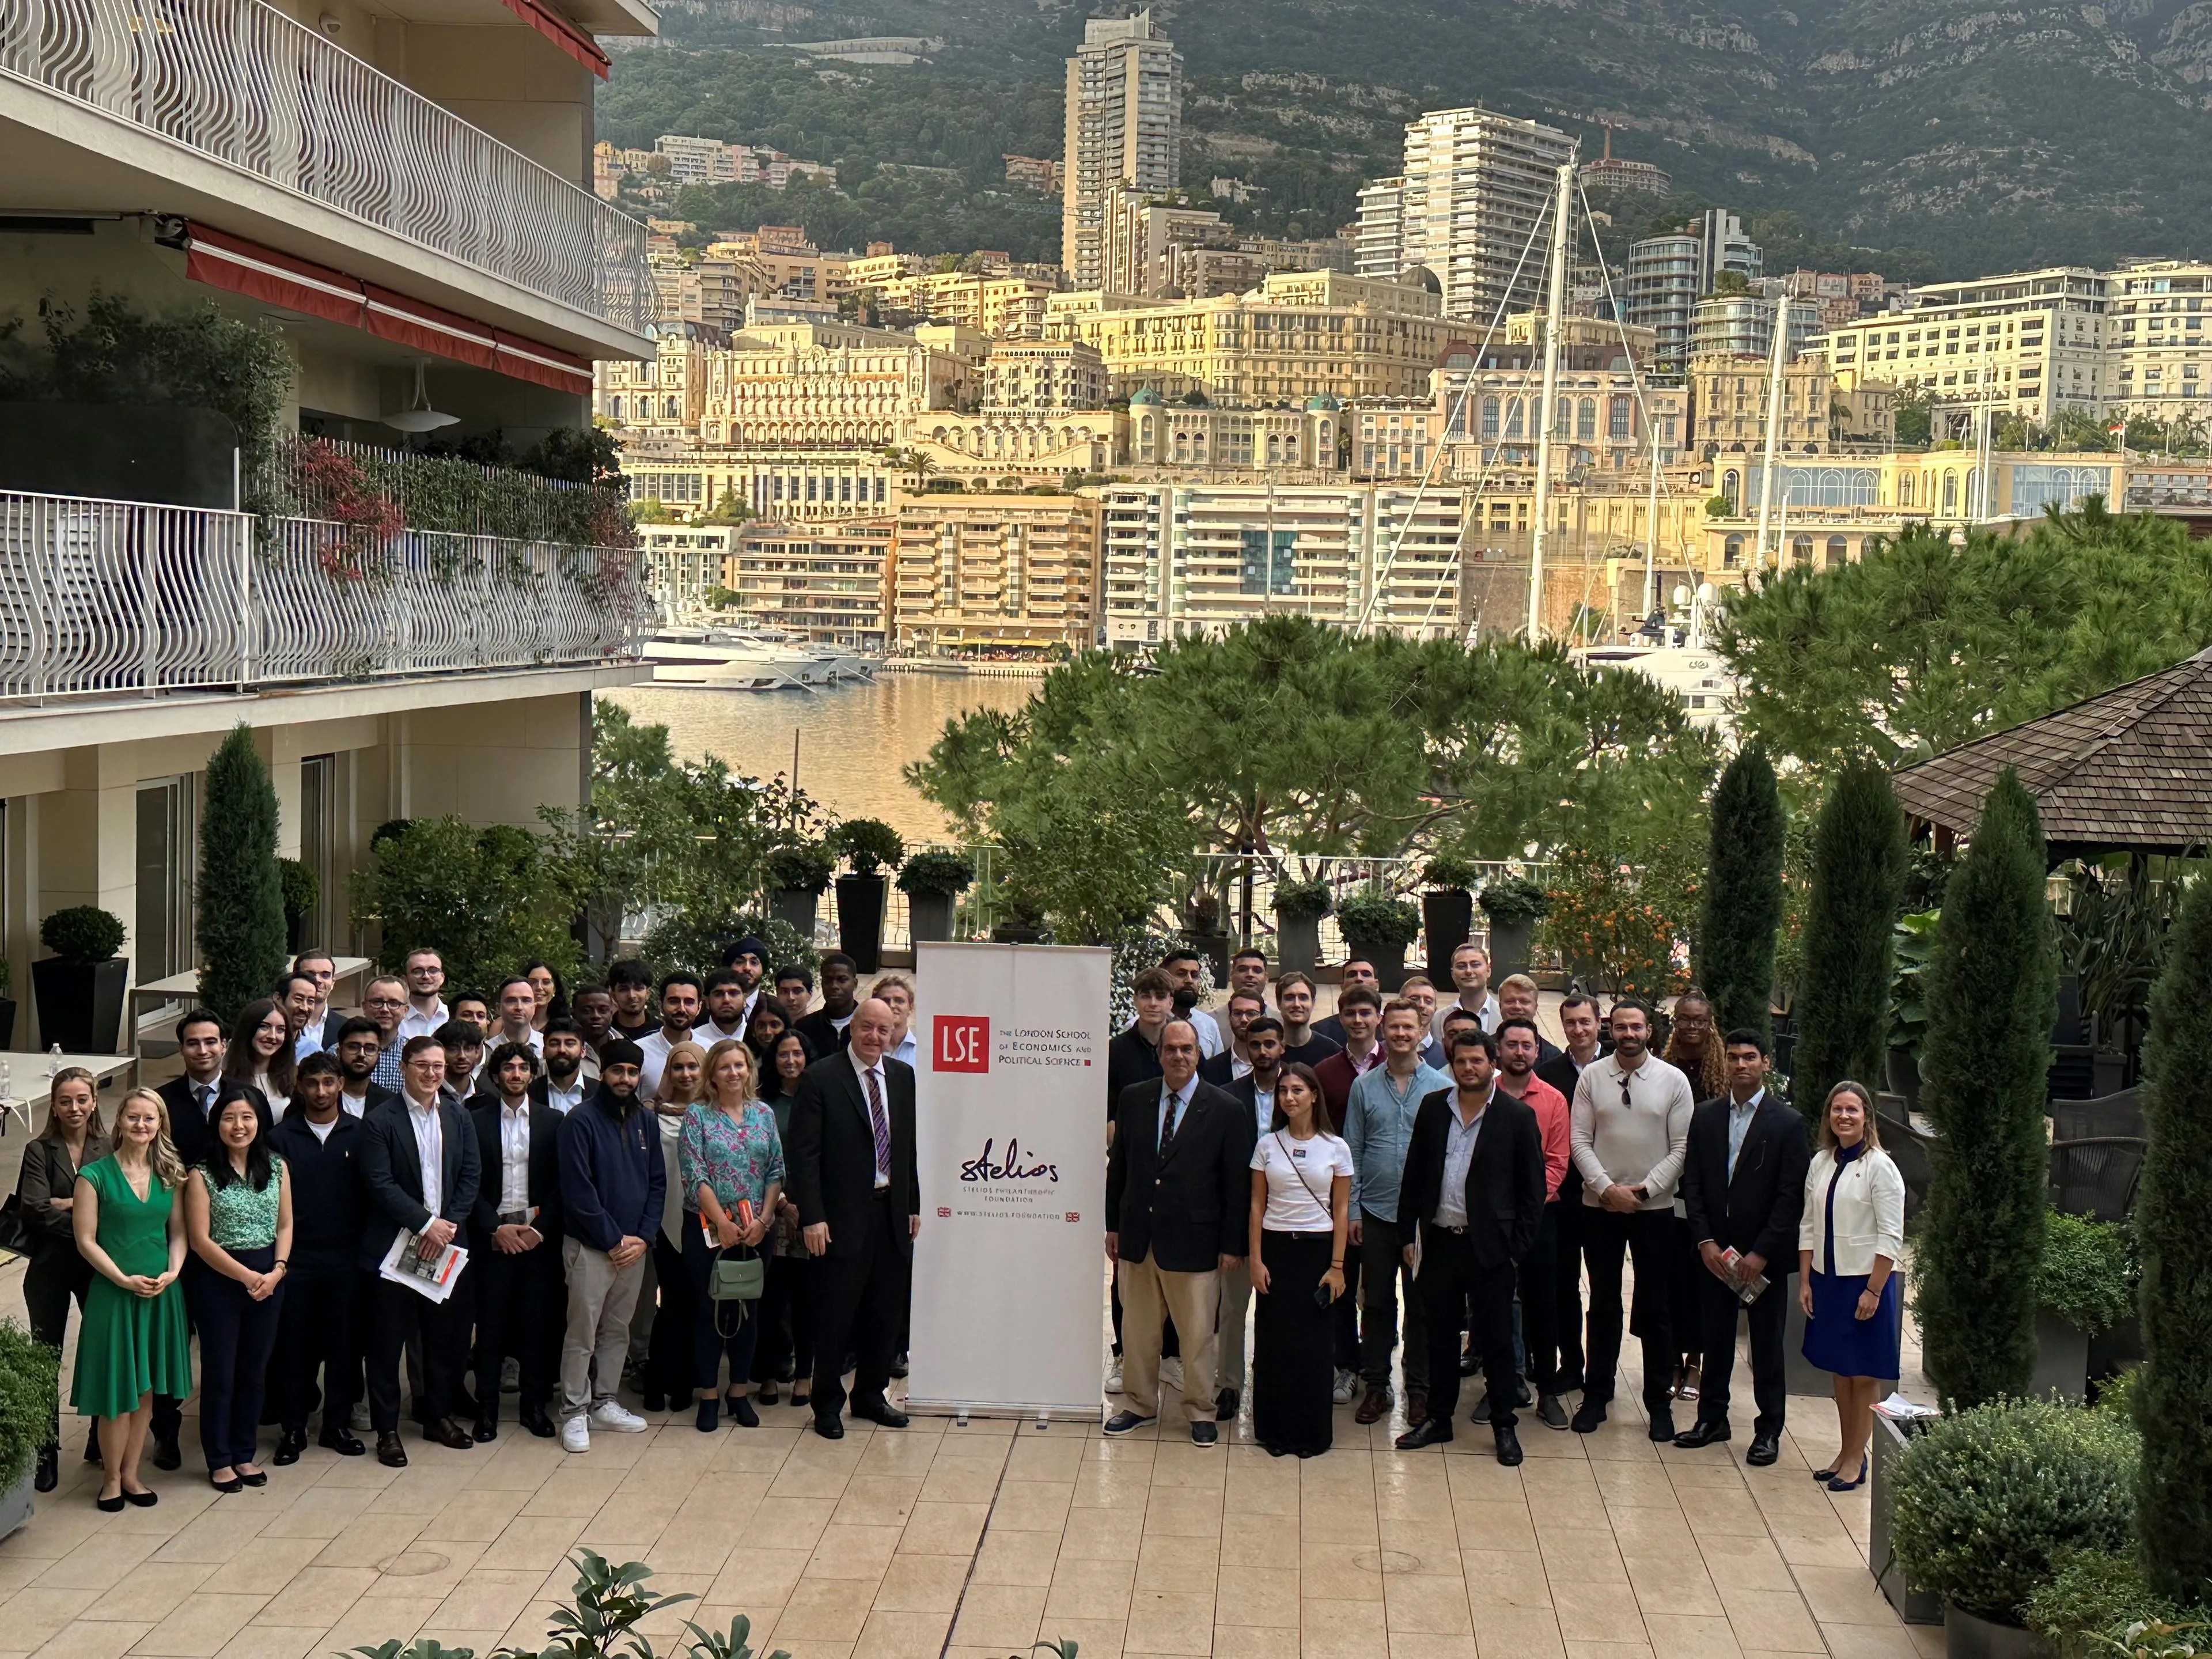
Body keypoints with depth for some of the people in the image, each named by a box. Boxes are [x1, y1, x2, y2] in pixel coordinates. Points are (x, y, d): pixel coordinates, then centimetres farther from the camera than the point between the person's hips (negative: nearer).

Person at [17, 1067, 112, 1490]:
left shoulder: (109, 1150, -1)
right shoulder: (40, 1151, -5)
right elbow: (36, 1210, -16)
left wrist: (65, 1205, -19)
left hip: (97, 1264, 2)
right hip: (50, 1267, -1)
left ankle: (102, 1441, 26)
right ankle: (46, 1455, 12)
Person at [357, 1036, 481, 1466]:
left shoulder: (458, 1117, 8)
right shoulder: (380, 1121, -6)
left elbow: (471, 1175, 5)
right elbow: (380, 1185, -12)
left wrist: (449, 1224, -8)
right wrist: (425, 1224, -16)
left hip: (446, 1241, 4)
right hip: (393, 1246, -4)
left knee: (446, 1335, 10)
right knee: (388, 1341, 2)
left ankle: (439, 1415, 26)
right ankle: (387, 1429, 11)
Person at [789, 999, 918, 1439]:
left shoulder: (903, 1077, 9)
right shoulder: (820, 1078, -8)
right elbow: (803, 1153, -10)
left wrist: (913, 1206, 11)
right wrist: (812, 1217, -16)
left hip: (892, 1210, 5)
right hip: (843, 1216, -5)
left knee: (885, 1311, 12)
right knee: (836, 1312, 2)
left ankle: (870, 1394, 27)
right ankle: (828, 1403, 15)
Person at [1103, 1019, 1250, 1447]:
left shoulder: (1227, 1109, -6)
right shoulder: (1133, 1099, 4)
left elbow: (1237, 1183, -4)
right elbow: (1118, 1166, 10)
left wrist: (1232, 1244, -6)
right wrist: (1113, 1225, 9)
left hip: (1194, 1239, -3)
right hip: (1138, 1235, 3)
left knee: (1198, 1332, 5)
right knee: (1137, 1328, 13)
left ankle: (1200, 1412, 20)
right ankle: (1140, 1403, 29)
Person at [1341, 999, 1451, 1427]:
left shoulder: (1442, 1087, -1)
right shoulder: (1364, 1087, 4)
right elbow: (1353, 1150, 6)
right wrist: (1351, 1210, 1)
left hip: (1425, 1214, -1)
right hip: (1376, 1212, 1)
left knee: (1422, 1304, 6)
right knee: (1376, 1302, 7)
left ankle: (1419, 1389, 16)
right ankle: (1375, 1385, 17)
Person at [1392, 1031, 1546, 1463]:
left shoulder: (1518, 1116, -5)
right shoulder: (1434, 1108, 5)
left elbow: (1532, 1189, -3)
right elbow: (1414, 1172, 9)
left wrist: (1517, 1248, -6)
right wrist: (1408, 1232, 5)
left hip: (1489, 1246, -3)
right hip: (1439, 1241, 3)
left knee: (1495, 1338, 4)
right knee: (1440, 1335, 12)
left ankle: (1504, 1426, 15)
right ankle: (1438, 1419, 24)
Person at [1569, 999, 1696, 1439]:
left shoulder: (1673, 1081, -3)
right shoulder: (1591, 1077, 0)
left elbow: (1682, 1148, -4)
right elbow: (1580, 1140, -1)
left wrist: (1644, 1189, -12)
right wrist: (1607, 1188, -12)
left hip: (1654, 1208, -1)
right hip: (1599, 1206, 1)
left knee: (1655, 1308, 6)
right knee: (1603, 1305, 10)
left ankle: (1659, 1402, 16)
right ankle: (1596, 1395, 20)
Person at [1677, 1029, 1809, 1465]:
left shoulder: (1787, 1122, -6)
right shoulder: (1705, 1117, 5)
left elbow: (1792, 1196, -9)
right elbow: (1692, 1184, 5)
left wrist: (1761, 1253, -13)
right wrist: (1705, 1242, -6)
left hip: (1765, 1256, -3)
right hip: (1714, 1251, 3)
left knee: (1767, 1344, 5)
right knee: (1714, 1338, 11)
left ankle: (1769, 1430, 14)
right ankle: (1712, 1417, 23)